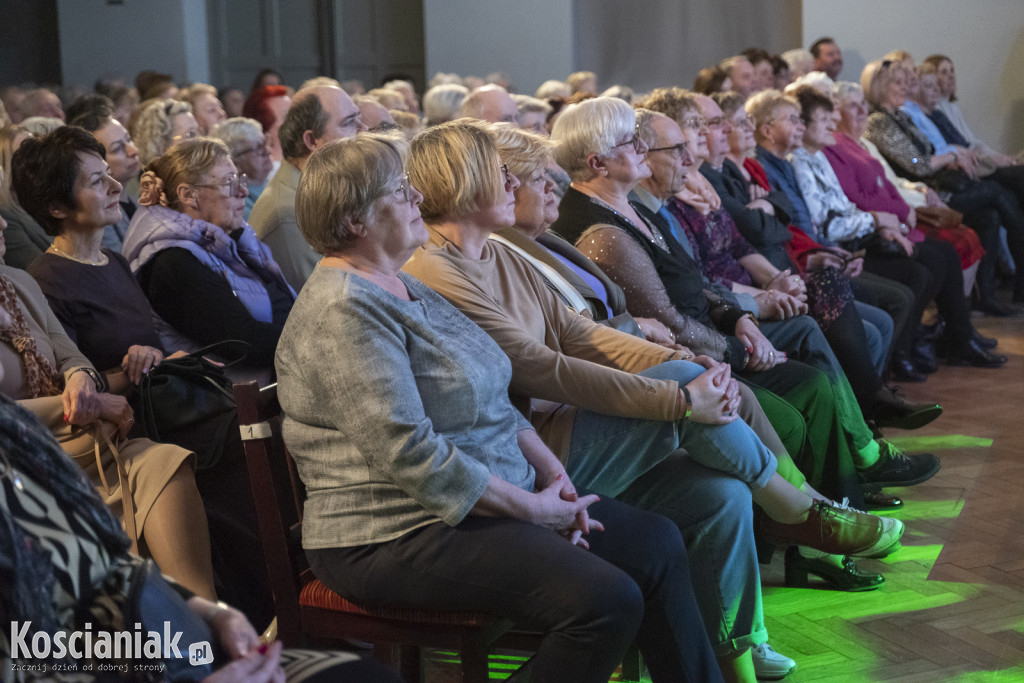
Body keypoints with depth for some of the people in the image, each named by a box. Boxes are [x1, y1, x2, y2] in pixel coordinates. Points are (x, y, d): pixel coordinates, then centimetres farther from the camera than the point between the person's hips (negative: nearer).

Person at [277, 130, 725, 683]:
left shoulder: (406, 287, 15)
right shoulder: (343, 311, -17)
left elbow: (490, 404, 17)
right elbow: (410, 452, -24)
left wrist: (552, 473, 2)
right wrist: (529, 507, -17)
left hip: (483, 499, 10)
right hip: (396, 535, -10)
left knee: (656, 544, 7)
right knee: (606, 600, -24)